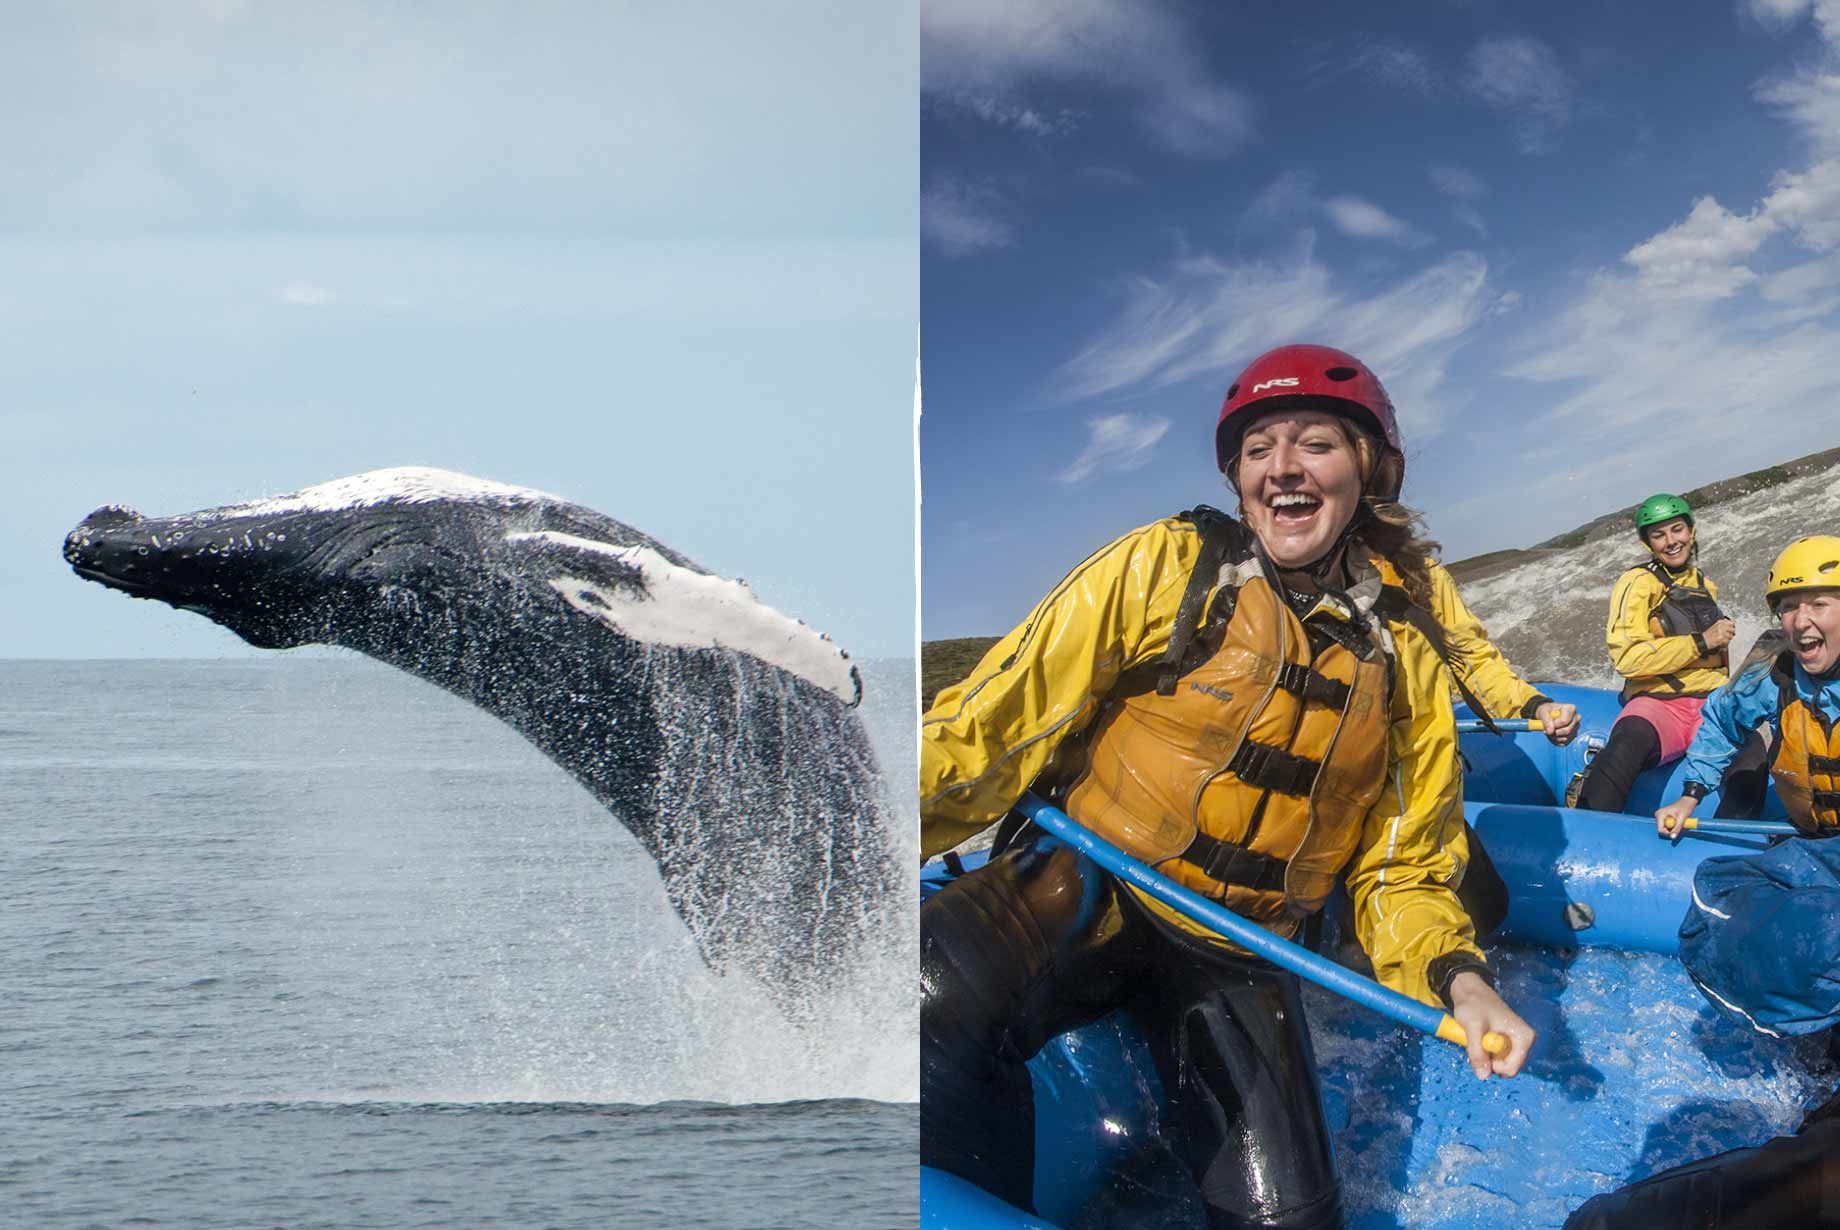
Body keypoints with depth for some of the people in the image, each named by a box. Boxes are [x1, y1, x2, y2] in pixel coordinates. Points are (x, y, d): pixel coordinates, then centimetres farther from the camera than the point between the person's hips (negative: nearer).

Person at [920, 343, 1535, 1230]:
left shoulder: (1405, 658, 5)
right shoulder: (1162, 569, -4)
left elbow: (1400, 870, 11)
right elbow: (991, 728, -9)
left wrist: (1456, 979, -9)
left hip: (1235, 958, 4)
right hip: (1082, 891, -4)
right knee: (935, 1010, -36)